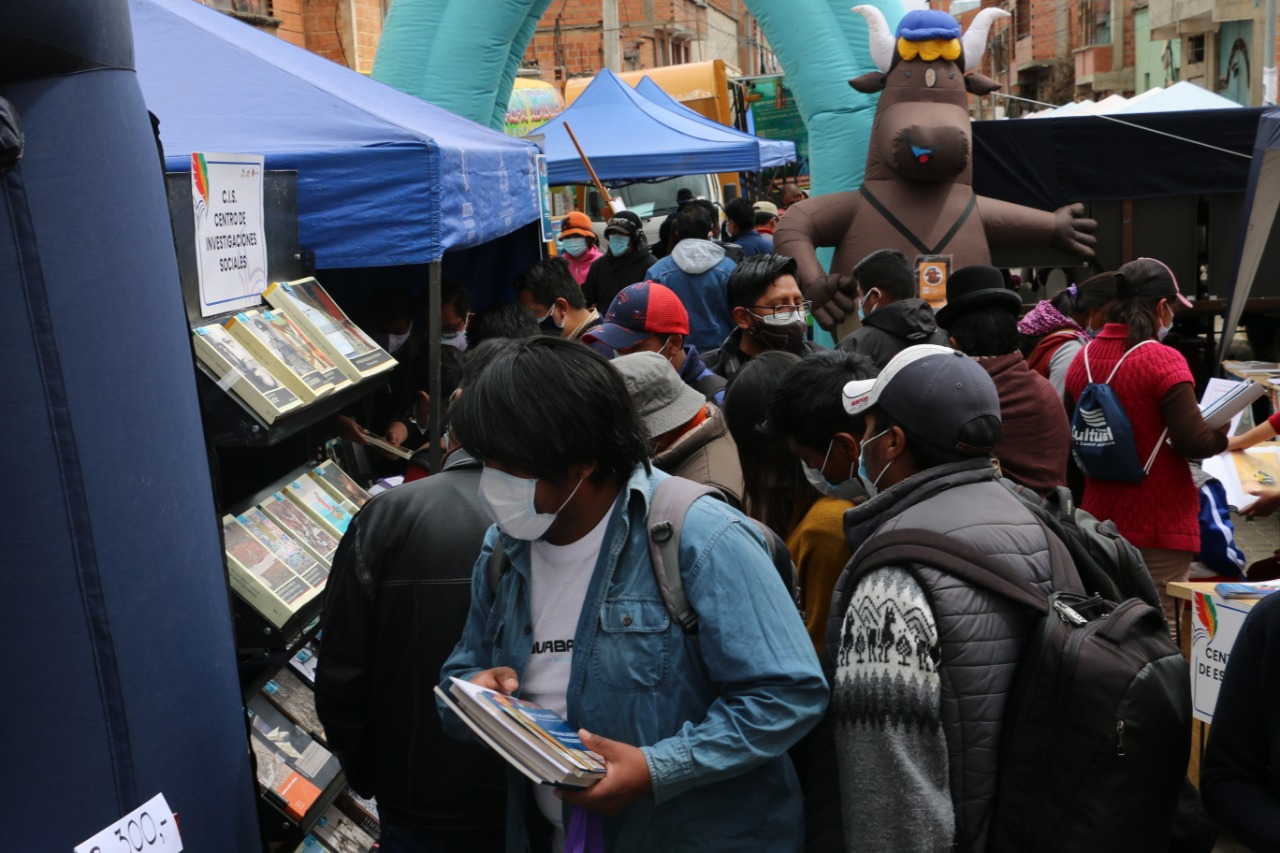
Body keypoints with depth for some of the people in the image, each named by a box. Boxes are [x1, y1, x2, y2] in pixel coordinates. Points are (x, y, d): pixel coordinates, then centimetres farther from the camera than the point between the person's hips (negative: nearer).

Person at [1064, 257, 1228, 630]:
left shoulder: (1083, 358, 2)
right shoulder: (1164, 360, -16)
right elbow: (1193, 442, -16)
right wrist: (1223, 434, 4)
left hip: (1101, 517, 6)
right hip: (1158, 522, -6)